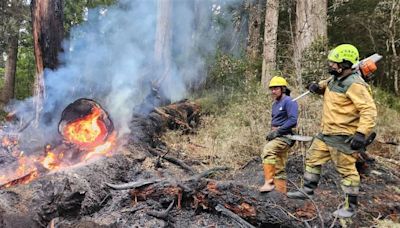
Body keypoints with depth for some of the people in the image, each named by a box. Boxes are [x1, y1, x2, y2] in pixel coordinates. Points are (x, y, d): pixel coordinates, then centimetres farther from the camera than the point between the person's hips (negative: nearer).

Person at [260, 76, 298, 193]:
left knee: (267, 150, -33)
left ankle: (269, 182, -31)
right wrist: (271, 133, 9)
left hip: (285, 136, -10)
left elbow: (293, 120, -22)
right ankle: (281, 192, 18)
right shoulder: (275, 104, 18)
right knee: (279, 168, 11)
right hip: (276, 136, 10)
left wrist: (277, 131, -21)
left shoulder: (289, 101, -10)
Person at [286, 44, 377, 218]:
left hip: (343, 137, -10)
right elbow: (328, 89, 31)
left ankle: (351, 206, 15)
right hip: (327, 133, 10)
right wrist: (318, 87, 8)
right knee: (313, 159, 16)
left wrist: (362, 133, -31)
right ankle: (307, 191, 30)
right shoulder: (336, 80, 8)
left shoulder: (354, 85, -20)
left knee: (347, 170, 1)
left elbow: (369, 110, -23)